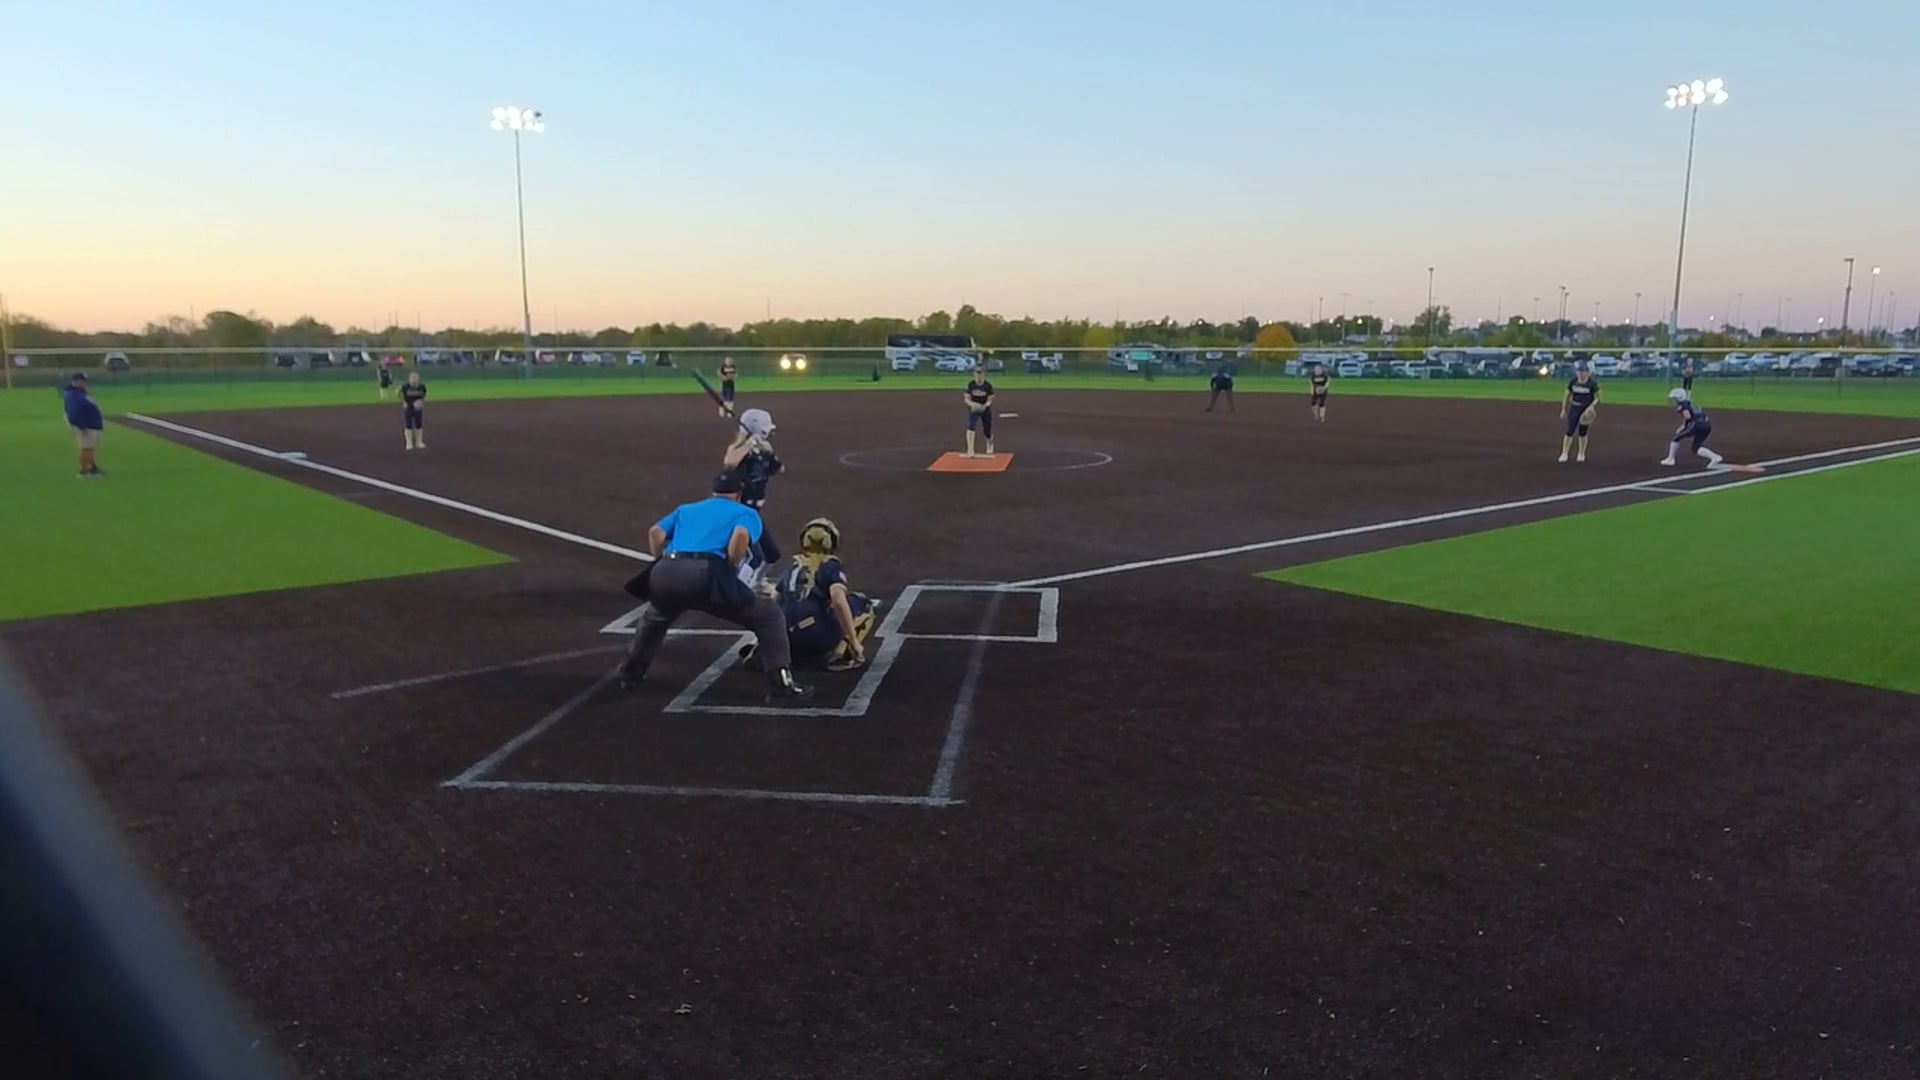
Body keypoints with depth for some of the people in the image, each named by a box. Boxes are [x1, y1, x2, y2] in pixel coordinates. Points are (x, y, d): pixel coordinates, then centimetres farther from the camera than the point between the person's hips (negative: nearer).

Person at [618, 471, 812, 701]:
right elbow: (741, 535, -3)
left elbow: (655, 532, 19)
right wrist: (730, 570, 7)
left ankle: (630, 673, 46)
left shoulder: (686, 509, 35)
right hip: (705, 574, -5)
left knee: (654, 617, 40)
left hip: (665, 573, 5)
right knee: (769, 615, 9)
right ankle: (781, 684, 0)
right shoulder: (746, 513, 22)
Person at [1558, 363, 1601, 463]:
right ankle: (1564, 454, 2)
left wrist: (1592, 406, -24)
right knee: (1570, 431, -4)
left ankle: (1582, 454, 21)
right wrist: (1563, 410, 4)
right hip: (1574, 408, 2)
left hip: (1587, 410, -2)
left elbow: (1597, 398, -7)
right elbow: (1566, 396, 7)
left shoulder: (1593, 383, -10)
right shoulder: (1572, 381, -1)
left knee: (1582, 432, 4)